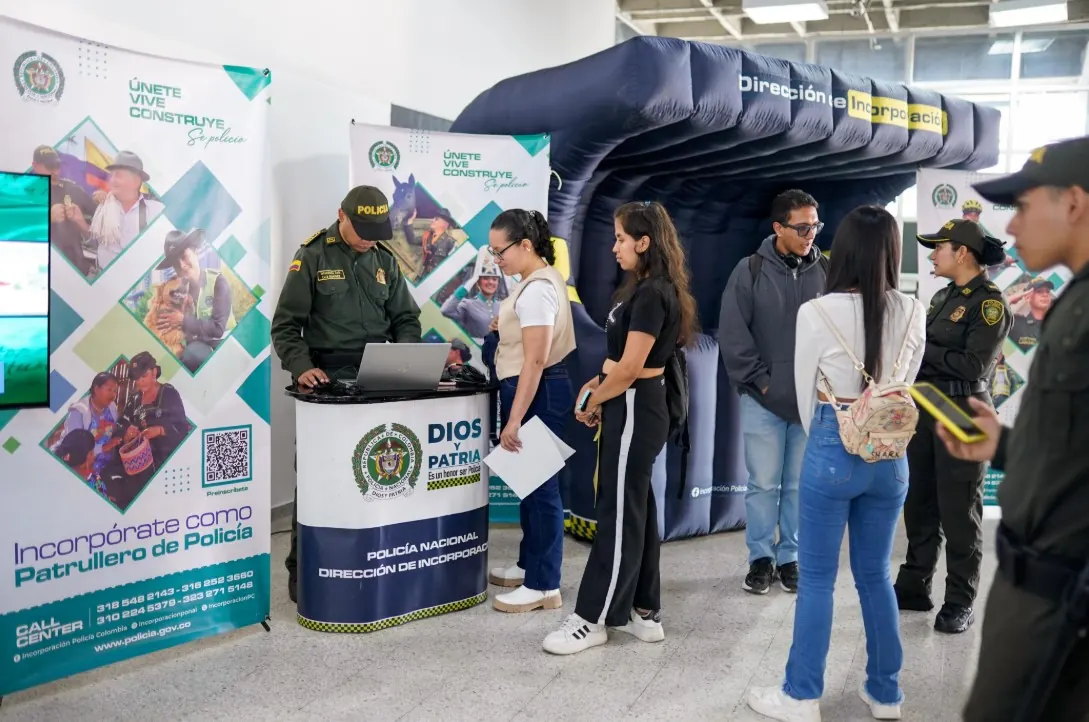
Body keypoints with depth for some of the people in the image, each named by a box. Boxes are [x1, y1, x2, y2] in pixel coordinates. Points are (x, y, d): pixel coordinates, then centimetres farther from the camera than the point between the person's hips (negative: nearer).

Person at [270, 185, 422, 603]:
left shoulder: (385, 260, 11)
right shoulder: (312, 257, -2)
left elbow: (406, 319, 14)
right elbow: (286, 325, -5)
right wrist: (301, 367, -21)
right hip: (328, 382, -4)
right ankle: (301, 570, 11)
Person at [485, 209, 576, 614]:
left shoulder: (536, 290, -20)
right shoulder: (542, 280, 13)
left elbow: (535, 360, -25)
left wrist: (515, 420, -25)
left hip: (537, 393, -11)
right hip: (534, 390, 11)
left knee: (539, 486, -3)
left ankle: (544, 586, 6)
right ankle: (529, 565, 31)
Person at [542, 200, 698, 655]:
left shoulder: (652, 295, -18)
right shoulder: (646, 290, 13)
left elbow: (631, 368, -20)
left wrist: (593, 403, -7)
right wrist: (599, 382, 4)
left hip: (634, 412, -10)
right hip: (635, 407, 10)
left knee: (619, 515, -2)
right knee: (636, 511, 14)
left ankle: (592, 620, 8)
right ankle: (644, 612, 24)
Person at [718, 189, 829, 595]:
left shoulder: (827, 272, 1)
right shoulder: (751, 271, -4)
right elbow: (733, 334, -5)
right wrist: (759, 379, -7)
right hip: (763, 399, -1)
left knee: (800, 485, 10)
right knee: (763, 483, 5)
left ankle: (790, 558, 24)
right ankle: (760, 559, 19)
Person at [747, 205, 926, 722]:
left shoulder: (817, 313, -12)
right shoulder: (912, 314, -1)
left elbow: (806, 391, -1)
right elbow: (905, 386, 10)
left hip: (833, 450, -4)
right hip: (891, 454, 4)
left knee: (816, 579, 6)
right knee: (875, 575, 17)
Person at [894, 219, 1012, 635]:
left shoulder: (990, 302, -10)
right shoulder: (943, 296, 13)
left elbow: (973, 367, -19)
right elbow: (927, 351, 10)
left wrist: (923, 348, -13)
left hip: (963, 416, -7)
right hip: (926, 410, 7)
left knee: (958, 513, 1)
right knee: (919, 504, 12)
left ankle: (961, 602, 13)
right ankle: (914, 586, 24)